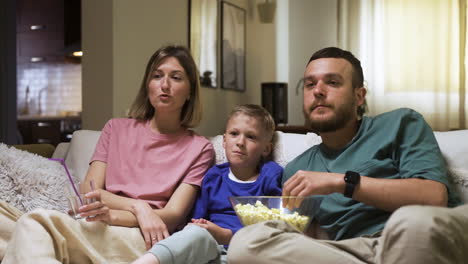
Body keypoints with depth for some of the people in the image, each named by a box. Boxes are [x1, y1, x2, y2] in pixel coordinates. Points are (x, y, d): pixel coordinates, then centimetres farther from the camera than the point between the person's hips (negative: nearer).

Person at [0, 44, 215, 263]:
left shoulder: (199, 149, 11)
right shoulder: (117, 129, 22)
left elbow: (172, 216, -1)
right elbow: (88, 193, 10)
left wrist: (113, 215, -18)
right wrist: (138, 207, -10)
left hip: (144, 241, -4)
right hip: (96, 233, 4)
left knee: (36, 222, -31)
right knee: (33, 222, -34)